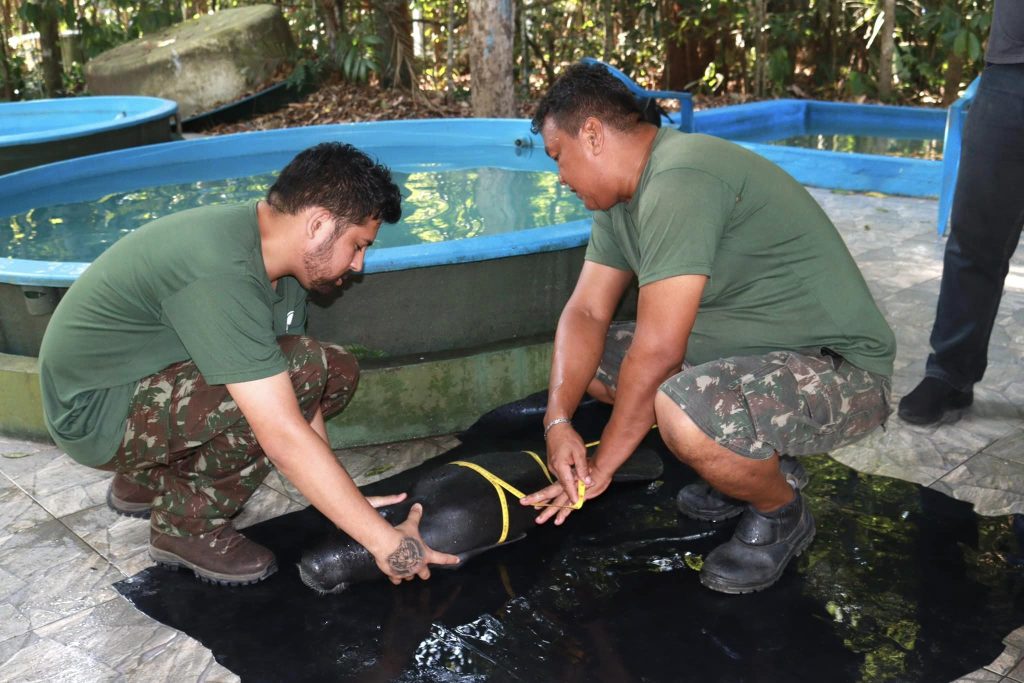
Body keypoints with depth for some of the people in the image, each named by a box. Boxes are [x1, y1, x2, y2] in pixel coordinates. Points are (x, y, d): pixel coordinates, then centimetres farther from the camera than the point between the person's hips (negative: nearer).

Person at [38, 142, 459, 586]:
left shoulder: (275, 251, -3)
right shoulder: (219, 273, -32)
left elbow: (299, 399, 0)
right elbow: (284, 438, -34)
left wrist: (342, 500, -5)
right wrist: (384, 540, -29)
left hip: (151, 381, 9)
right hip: (96, 414, -9)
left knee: (337, 372, 0)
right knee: (302, 373, -27)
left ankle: (147, 480, 11)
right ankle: (189, 525, -6)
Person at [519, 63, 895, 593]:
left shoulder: (680, 182, -26)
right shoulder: (622, 196, 5)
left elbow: (657, 351, -27)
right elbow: (585, 312, 1)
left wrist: (600, 467, -17)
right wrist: (559, 421, -13)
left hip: (838, 370, -9)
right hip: (745, 349, 10)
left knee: (683, 410, -37)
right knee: (581, 360, 6)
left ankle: (781, 513, -3)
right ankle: (752, 463, 13)